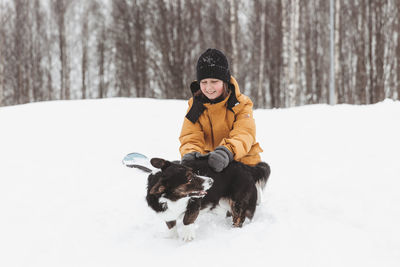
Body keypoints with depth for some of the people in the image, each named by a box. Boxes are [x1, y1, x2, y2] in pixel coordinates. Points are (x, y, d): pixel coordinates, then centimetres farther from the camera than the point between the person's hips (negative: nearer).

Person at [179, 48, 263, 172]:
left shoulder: (240, 104, -5)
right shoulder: (195, 106, 4)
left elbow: (243, 135, -20)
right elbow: (191, 137, -5)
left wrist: (227, 151, -43)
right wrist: (190, 153, -31)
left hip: (243, 162, -3)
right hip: (208, 162, 3)